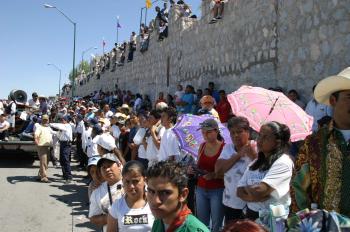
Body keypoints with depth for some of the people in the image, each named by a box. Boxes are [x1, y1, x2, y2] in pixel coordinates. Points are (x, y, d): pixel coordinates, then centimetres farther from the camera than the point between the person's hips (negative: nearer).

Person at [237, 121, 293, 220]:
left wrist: (247, 187, -3)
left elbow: (259, 191, -24)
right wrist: (254, 197, -17)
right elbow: (240, 191, 3)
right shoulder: (255, 163, 8)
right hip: (251, 214, 6)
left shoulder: (283, 162, -15)